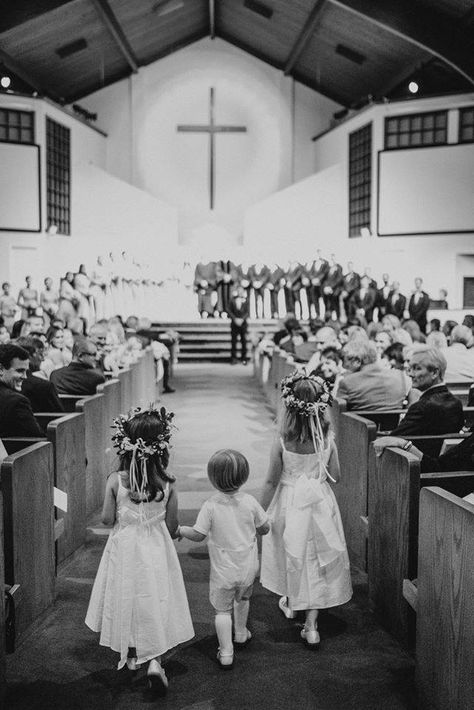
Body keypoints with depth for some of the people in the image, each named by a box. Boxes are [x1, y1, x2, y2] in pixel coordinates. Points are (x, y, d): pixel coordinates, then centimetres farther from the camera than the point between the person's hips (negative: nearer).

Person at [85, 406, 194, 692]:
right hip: (157, 551, 0)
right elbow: (172, 526, -7)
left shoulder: (116, 481, -17)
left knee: (128, 599, 19)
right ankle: (155, 660, 3)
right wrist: (171, 534, 15)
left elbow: (107, 519, -9)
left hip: (125, 548, 1)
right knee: (156, 601, 13)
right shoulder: (168, 484, -16)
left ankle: (132, 655, 35)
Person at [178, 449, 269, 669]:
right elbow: (264, 529, -2)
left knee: (222, 609, 11)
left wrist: (181, 530, 4)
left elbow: (198, 535, -14)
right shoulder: (250, 502, -12)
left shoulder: (210, 505, -20)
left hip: (223, 569, -3)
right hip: (248, 566, 3)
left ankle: (226, 653, 10)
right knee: (243, 598, 28)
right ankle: (241, 634, 49)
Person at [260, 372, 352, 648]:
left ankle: (290, 602, 45)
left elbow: (272, 482, -11)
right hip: (320, 502, 1)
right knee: (317, 561, 10)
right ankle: (311, 625, 10)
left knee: (291, 553, 22)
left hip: (290, 503, -1)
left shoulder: (282, 442, -17)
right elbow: (336, 476, -3)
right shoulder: (327, 439, -12)